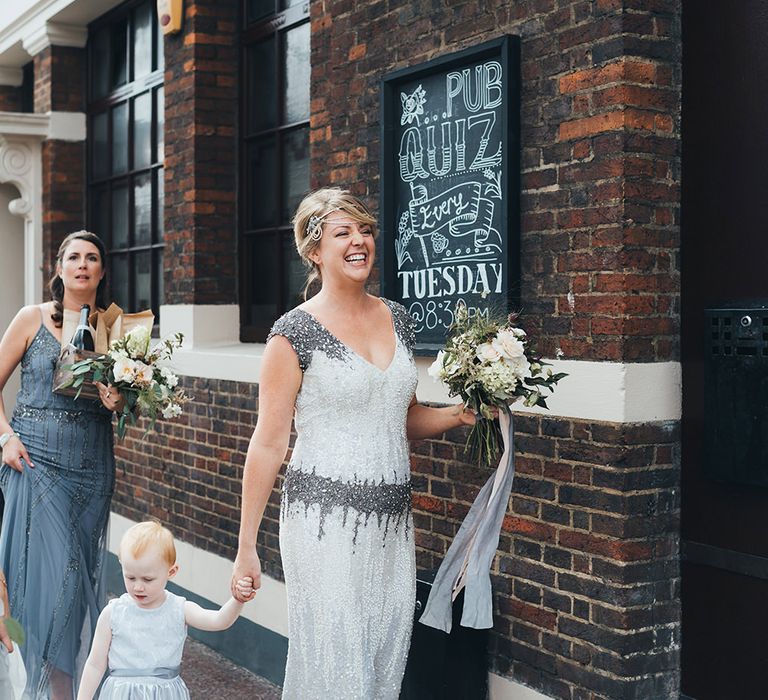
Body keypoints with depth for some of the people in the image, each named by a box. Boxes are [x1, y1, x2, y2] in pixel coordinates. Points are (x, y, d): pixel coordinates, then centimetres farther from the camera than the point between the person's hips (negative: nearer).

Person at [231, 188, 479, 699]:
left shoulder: (397, 320, 10)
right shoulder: (296, 333, -7)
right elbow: (268, 445, -7)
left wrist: (458, 415, 3)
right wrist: (246, 547, -8)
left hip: (392, 520, 6)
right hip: (327, 518, -5)